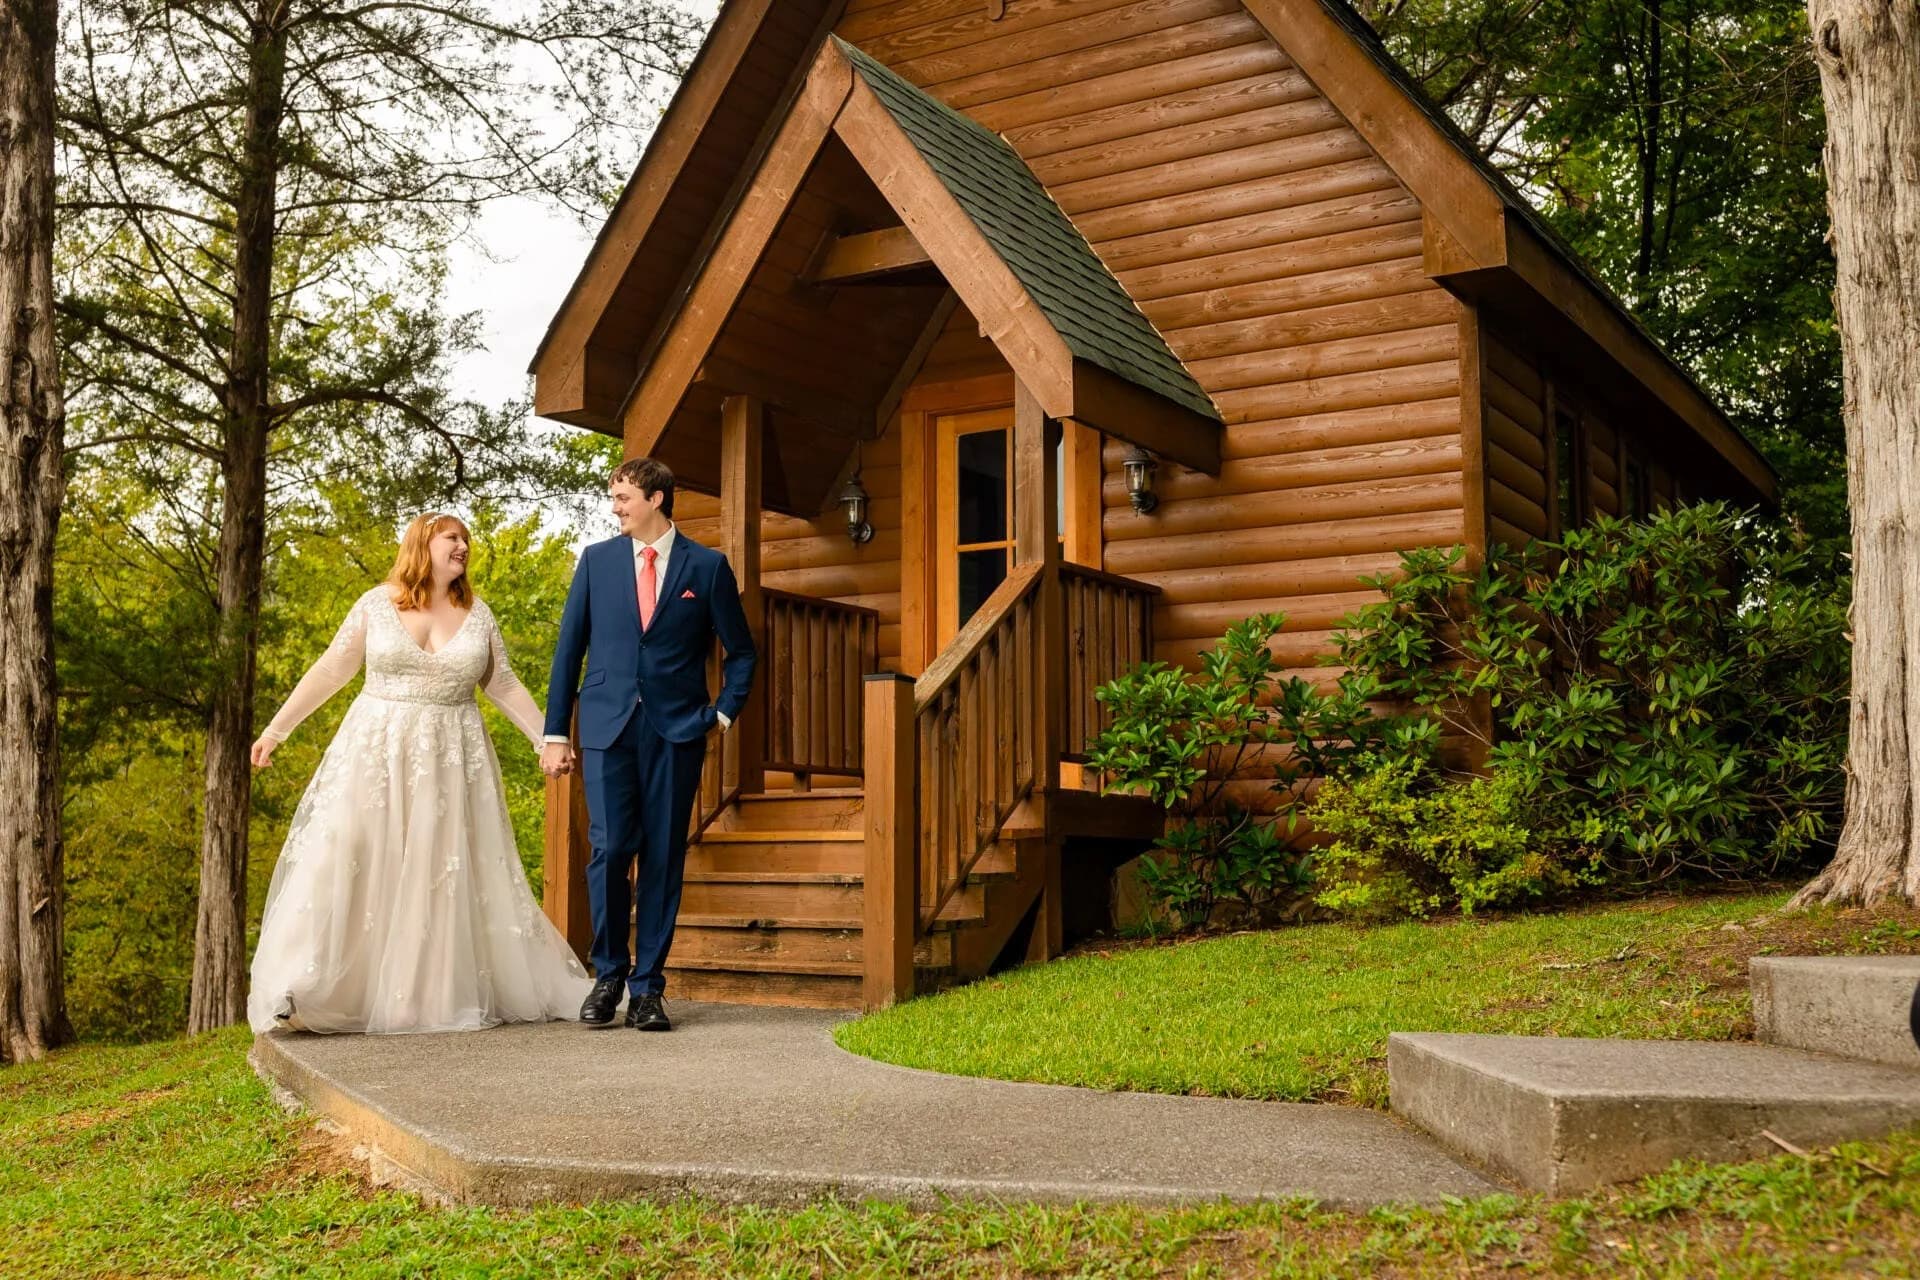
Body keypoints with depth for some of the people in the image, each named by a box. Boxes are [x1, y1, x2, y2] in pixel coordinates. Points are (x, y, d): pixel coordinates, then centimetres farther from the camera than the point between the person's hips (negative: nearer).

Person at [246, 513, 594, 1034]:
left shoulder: (477, 614, 6)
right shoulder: (376, 604, 1)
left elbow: (504, 686, 10)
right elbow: (330, 671, 4)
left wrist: (547, 740, 6)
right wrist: (276, 728, 3)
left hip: (451, 760, 2)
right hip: (377, 751, -2)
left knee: (450, 876, 5)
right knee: (348, 865, -8)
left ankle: (452, 993, 16)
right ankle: (307, 994, -5)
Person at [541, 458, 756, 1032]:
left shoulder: (706, 566, 4)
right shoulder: (596, 559, 9)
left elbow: (741, 651, 12)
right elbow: (569, 648, 10)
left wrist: (723, 713, 2)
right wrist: (556, 732, 7)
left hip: (675, 730, 0)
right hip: (607, 726, 1)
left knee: (664, 859, 1)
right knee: (609, 850, -8)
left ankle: (647, 987, 9)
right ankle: (608, 975, 10)